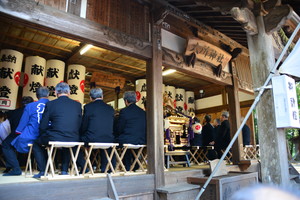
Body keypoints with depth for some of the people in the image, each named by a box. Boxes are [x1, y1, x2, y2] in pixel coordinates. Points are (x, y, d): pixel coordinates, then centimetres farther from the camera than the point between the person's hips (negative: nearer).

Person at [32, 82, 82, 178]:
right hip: (73, 140, 3)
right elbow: (79, 126, 8)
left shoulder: (50, 104, -3)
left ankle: (43, 171, 22)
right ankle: (64, 170, 32)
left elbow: (43, 127, 0)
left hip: (54, 139, -3)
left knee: (36, 143, 26)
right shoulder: (77, 105, 4)